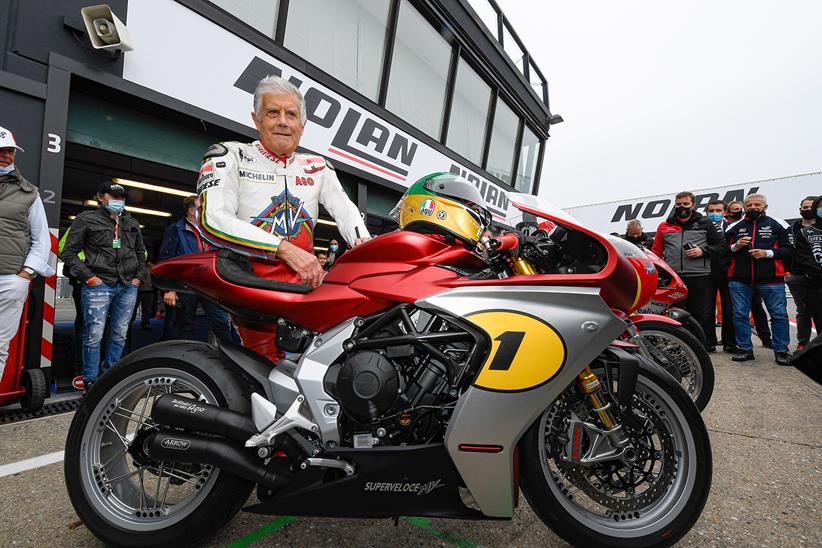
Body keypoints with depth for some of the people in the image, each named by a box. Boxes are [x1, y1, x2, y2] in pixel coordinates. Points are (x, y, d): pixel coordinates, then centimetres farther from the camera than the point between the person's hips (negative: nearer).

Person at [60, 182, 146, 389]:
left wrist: (139, 277, 13)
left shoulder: (132, 223, 18)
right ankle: (90, 380, 7)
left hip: (128, 287, 5)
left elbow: (141, 252, 27)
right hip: (99, 286, -4)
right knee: (94, 335, -5)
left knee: (120, 335, 8)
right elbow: (69, 252, 1)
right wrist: (89, 277, -8)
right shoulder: (87, 219, 4)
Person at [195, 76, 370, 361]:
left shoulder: (317, 167, 16)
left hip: (306, 280, 5)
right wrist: (286, 249, -21)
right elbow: (211, 219, -12)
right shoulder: (229, 156, 2)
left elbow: (344, 208, 9)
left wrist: (363, 242, -15)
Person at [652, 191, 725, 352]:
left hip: (699, 277, -2)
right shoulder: (665, 226, 13)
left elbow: (721, 245, 8)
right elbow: (657, 250, 14)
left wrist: (703, 251, -9)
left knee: (701, 313, 4)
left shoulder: (705, 224, 8)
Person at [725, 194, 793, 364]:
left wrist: (768, 253, -14)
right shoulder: (734, 227, 12)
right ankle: (745, 349, 13)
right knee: (739, 315, 2)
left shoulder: (777, 225, 7)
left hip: (771, 279, -1)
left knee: (779, 315, 2)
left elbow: (789, 250, 1)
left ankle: (781, 350, 15)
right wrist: (736, 246, -7)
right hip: (739, 280, 2)